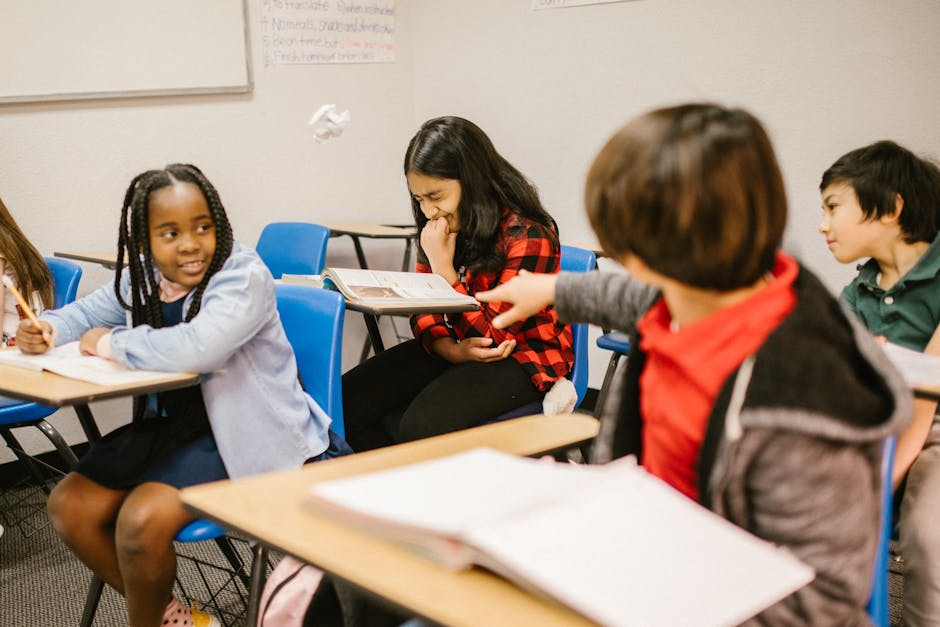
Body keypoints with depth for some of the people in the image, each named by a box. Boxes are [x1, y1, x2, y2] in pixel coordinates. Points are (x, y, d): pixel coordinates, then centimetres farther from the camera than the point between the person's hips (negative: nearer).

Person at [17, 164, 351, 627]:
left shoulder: (244, 275, -21)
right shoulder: (141, 281, 2)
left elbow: (198, 347, -38)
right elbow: (84, 313, 20)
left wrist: (112, 344, -22)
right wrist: (45, 329, -4)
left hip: (246, 437, -8)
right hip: (172, 425, 8)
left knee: (142, 519, -24)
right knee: (69, 505, 1)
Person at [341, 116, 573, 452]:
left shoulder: (527, 236, -19)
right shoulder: (438, 226, 2)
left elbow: (493, 336, -19)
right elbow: (421, 307, 6)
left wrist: (444, 268, -23)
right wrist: (450, 349, -16)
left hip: (521, 357, -7)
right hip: (452, 348, 7)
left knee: (422, 425, -32)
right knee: (346, 402, -14)